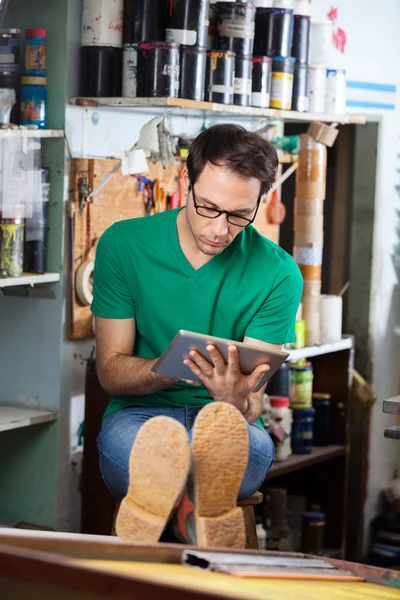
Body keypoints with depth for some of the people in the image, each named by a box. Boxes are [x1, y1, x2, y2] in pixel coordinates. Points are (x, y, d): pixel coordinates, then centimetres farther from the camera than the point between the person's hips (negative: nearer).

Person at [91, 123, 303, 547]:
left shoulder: (278, 273, -1)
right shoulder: (124, 244, 1)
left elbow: (252, 400, -5)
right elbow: (110, 372, 1)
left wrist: (236, 399, -32)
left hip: (227, 422, 1)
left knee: (253, 445, -38)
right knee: (125, 439, -39)